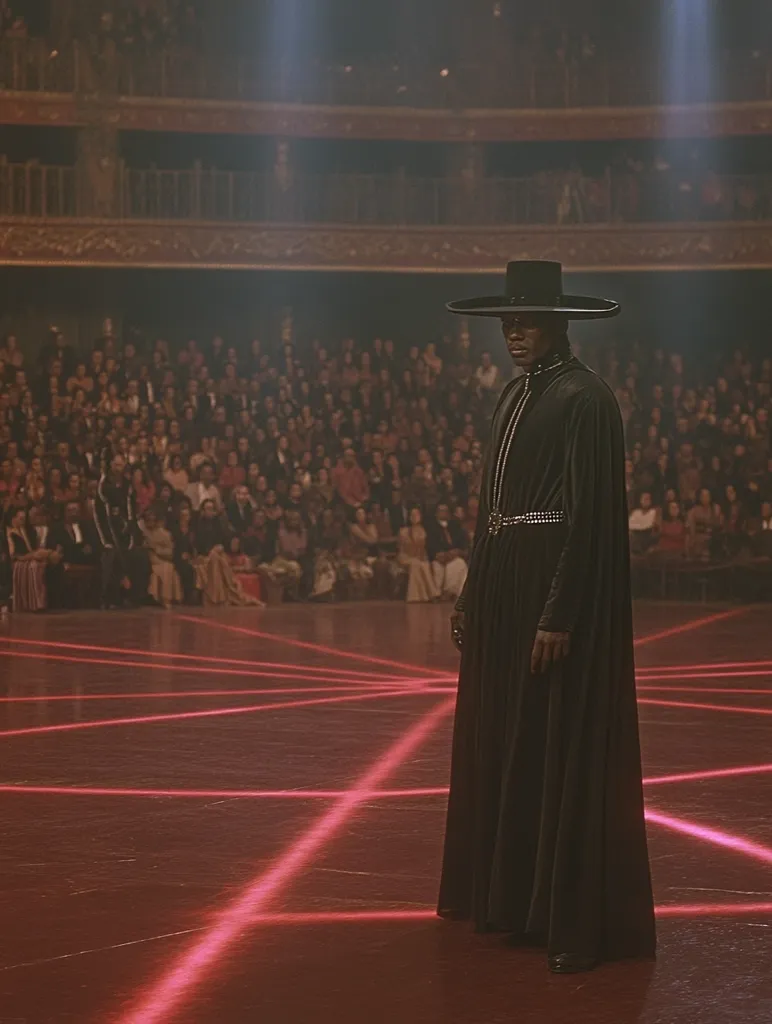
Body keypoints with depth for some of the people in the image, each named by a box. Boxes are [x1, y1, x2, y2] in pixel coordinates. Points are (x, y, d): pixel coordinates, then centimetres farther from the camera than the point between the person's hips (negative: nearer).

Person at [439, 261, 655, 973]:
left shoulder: (585, 399, -13)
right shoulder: (518, 395, 14)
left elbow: (591, 514, -18)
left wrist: (558, 615, -21)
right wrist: (473, 596, 16)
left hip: (559, 588, -9)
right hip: (505, 586, 9)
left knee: (563, 749, -5)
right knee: (504, 739, 15)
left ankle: (578, 920, 2)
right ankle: (508, 894, 28)